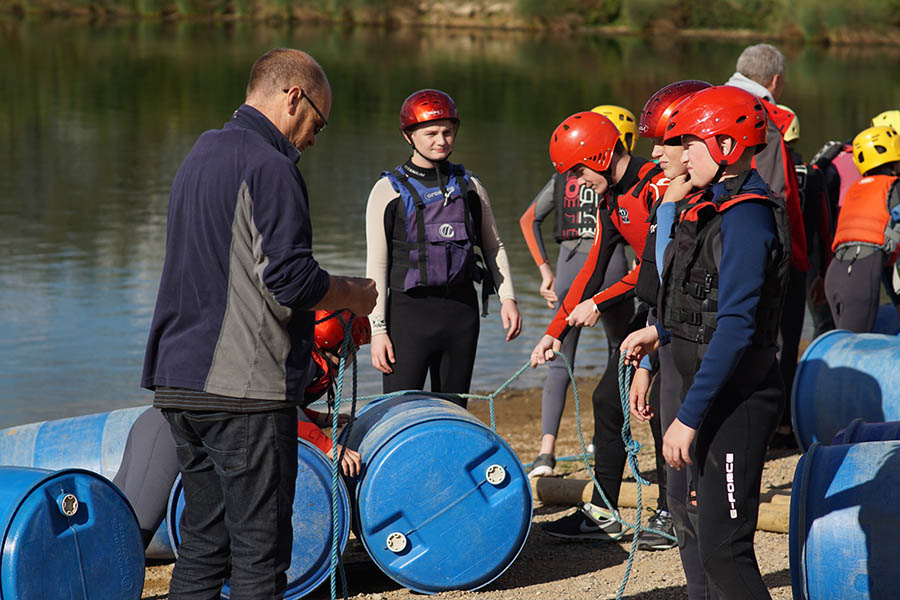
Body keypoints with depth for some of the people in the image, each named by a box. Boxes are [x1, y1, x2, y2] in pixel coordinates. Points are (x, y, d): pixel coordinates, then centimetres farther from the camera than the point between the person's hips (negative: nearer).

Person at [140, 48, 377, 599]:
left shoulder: (202, 155, 18)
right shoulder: (269, 168, -12)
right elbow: (290, 278, -20)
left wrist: (329, 297, 20)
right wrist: (353, 295, 0)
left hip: (179, 382, 9)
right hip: (245, 388, -9)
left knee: (204, 542, 14)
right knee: (260, 547, -3)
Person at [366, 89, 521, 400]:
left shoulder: (469, 185, 10)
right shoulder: (388, 191, 0)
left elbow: (493, 247, 18)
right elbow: (377, 265, -1)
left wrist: (507, 297, 5)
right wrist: (378, 329, -7)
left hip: (462, 311, 4)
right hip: (409, 310, -3)